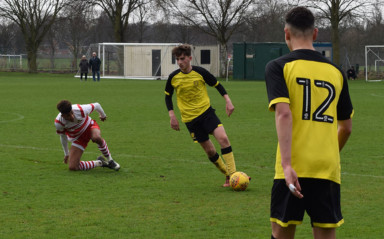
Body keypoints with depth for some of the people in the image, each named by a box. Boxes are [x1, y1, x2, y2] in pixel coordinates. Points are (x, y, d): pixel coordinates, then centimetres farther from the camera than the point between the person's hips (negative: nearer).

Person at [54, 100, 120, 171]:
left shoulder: (81, 110, -31)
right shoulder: (58, 123, -26)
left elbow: (96, 105, -9)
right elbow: (63, 136, -3)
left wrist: (103, 115, 13)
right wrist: (66, 154, 11)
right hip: (78, 139, 2)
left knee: (96, 138, -42)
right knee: (72, 167, -17)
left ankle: (110, 160, -17)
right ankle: (99, 163, 2)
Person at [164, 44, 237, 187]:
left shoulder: (200, 72, -6)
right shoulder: (173, 77, -3)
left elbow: (217, 85, 7)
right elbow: (168, 96, 12)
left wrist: (227, 100, -4)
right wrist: (172, 115, 3)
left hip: (206, 111, -1)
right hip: (190, 119, 1)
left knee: (223, 138, -21)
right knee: (210, 151, 1)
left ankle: (232, 174, -16)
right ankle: (228, 176, 18)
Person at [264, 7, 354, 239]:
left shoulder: (278, 67, 1)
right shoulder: (336, 72, 12)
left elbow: (283, 113, -14)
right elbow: (346, 127, 17)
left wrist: (286, 165, -19)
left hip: (293, 170, -3)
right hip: (328, 168, 3)